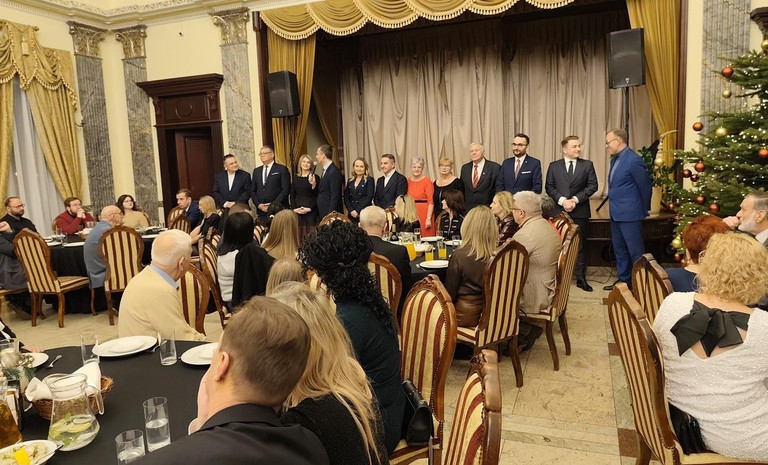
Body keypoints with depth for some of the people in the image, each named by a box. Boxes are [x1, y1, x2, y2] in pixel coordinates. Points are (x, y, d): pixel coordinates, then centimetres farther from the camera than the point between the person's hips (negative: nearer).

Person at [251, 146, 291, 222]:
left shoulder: (282, 169, 0)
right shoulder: (256, 171, 17)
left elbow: (286, 190, -7)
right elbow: (253, 191, 15)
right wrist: (258, 205, -2)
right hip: (261, 211, 4)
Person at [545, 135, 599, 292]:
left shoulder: (587, 165, 5)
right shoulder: (554, 166, 6)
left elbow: (593, 186, -1)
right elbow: (549, 187, 1)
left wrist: (575, 199, -12)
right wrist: (562, 200, -13)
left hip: (580, 211, 0)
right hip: (559, 211, 0)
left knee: (580, 246, 5)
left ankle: (581, 278, 12)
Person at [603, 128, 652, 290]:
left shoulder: (634, 160, -16)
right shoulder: (615, 159, 9)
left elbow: (645, 186, -10)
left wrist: (644, 210, 0)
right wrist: (614, 207, 15)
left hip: (629, 214, -9)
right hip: (616, 214, 9)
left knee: (635, 251, -1)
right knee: (619, 249, 16)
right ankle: (623, 280, 27)